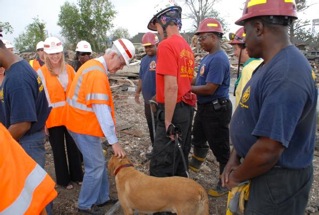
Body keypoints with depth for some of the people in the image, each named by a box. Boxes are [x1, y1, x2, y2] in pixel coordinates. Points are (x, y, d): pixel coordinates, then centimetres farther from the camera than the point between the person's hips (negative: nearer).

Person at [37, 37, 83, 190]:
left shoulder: (69, 69, 2)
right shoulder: (41, 72, -9)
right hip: (53, 118, -3)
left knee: (73, 147, 15)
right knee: (58, 149, 12)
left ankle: (77, 175, 34)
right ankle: (63, 179, 30)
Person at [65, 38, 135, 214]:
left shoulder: (93, 65, 9)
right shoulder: (98, 73, -22)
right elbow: (102, 110, -26)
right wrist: (114, 141, -23)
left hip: (81, 121, 10)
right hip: (84, 125, -10)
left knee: (98, 163, 17)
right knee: (96, 166, 1)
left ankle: (101, 198, 30)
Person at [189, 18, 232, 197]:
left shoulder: (219, 59, -23)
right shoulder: (209, 57, 9)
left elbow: (209, 89, -26)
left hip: (217, 110, -10)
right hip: (204, 107, 10)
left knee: (220, 147, 4)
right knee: (198, 138, 27)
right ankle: (195, 164, 51)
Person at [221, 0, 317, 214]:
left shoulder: (285, 75, -30)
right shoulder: (272, 66, 4)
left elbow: (268, 150, -31)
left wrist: (237, 176, -14)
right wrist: (235, 157, 2)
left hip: (277, 180, -9)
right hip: (260, 171, 9)